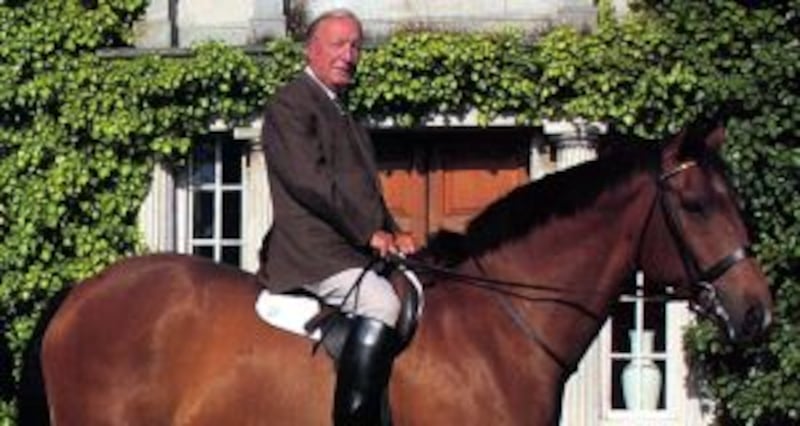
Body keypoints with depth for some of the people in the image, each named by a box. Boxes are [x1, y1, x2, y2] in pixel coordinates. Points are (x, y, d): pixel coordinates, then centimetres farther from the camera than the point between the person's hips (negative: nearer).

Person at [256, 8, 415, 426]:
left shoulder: (342, 116, 24)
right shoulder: (290, 104, -5)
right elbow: (308, 180, -15)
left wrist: (393, 233, 6)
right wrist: (369, 232, -15)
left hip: (353, 247, 10)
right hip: (311, 248, -10)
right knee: (381, 302, -31)